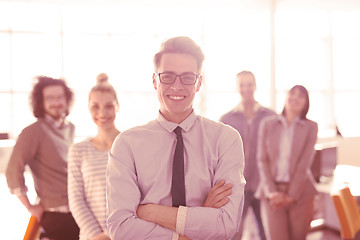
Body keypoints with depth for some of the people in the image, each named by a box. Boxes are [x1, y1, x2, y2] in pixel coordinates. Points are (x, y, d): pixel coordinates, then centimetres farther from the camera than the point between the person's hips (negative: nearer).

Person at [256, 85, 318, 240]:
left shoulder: (311, 127, 4)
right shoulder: (267, 124, 6)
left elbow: (305, 163, -3)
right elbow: (262, 160, 2)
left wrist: (291, 195, -8)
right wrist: (271, 192, -8)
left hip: (299, 192, 0)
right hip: (272, 192, 0)